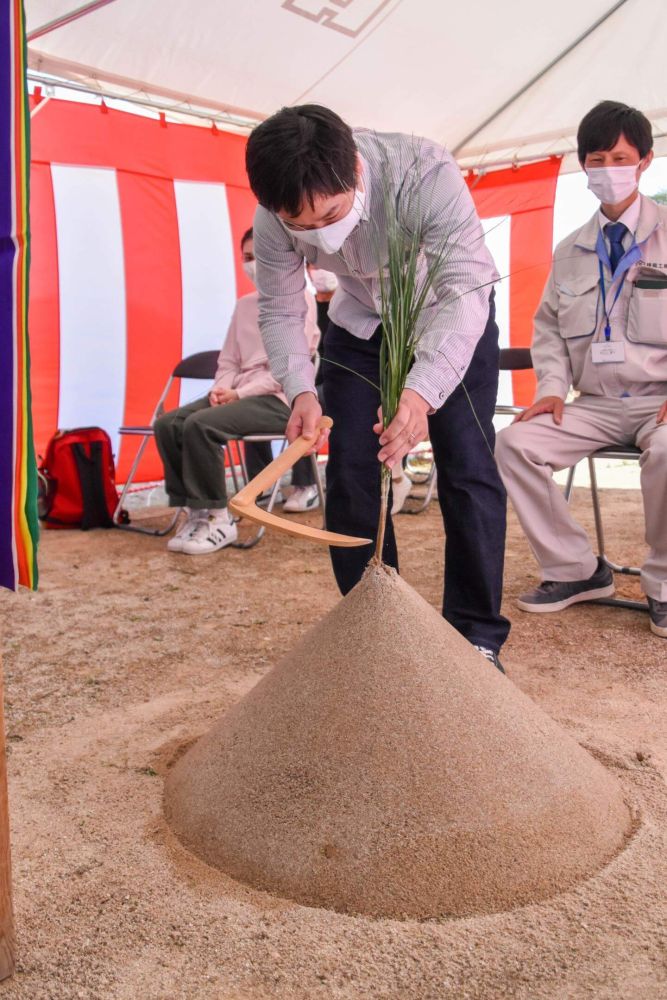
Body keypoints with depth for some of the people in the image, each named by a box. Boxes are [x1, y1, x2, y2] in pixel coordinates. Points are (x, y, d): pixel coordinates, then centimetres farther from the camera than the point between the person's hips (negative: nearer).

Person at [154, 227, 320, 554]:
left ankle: (217, 519, -19)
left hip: (280, 400, -7)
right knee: (167, 424, -11)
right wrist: (221, 389, -3)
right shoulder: (244, 305, 19)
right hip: (241, 395, 8)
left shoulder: (299, 300, -3)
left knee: (200, 425, -30)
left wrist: (240, 393, -14)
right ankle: (197, 511, -8)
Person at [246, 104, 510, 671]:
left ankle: (478, 636, 2)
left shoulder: (427, 173, -36)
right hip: (361, 323, 3)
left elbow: (468, 291, -41)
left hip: (452, 317, -3)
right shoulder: (275, 217, -24)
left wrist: (422, 392, -57)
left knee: (467, 469, -11)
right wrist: (300, 391, -35)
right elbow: (279, 311, -15)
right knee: (349, 473, -4)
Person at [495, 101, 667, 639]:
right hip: (594, 404, 4)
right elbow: (548, 326, 18)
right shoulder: (570, 251, 14)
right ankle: (576, 570, -4)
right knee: (515, 441, -19)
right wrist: (552, 386, 0)